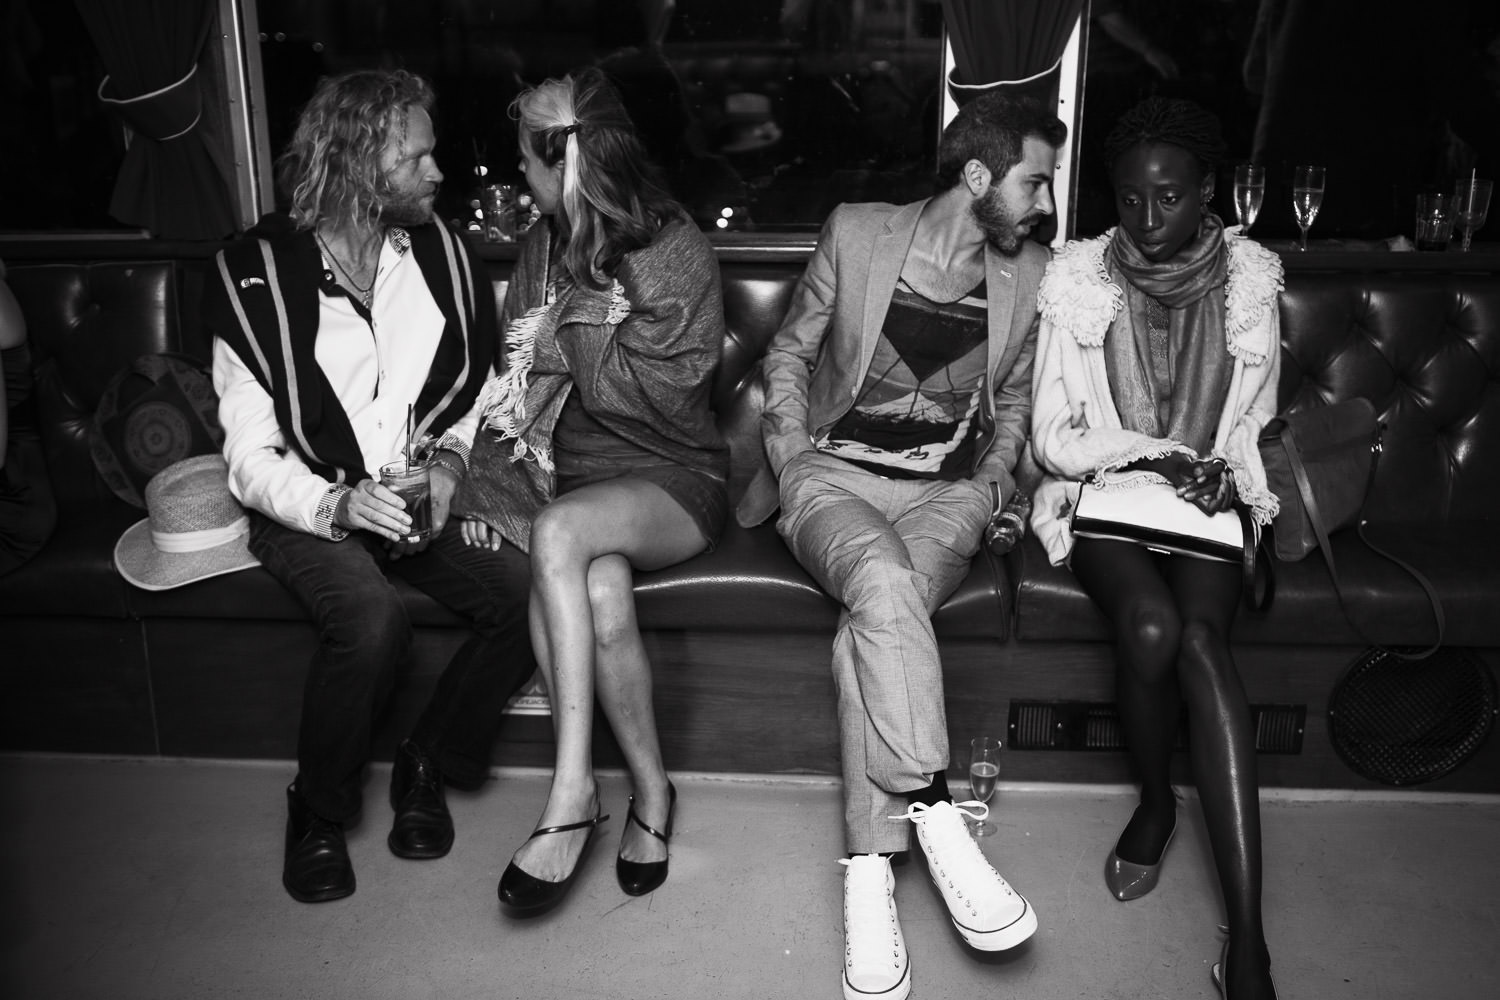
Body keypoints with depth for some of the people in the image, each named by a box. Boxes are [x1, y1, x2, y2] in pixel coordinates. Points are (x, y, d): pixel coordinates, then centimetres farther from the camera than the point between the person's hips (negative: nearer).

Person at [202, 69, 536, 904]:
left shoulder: (440, 250, 2)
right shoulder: (258, 278, -9)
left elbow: (474, 394, 11)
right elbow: (252, 458, -9)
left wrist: (449, 461, -9)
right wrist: (339, 503, -27)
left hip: (423, 492, 4)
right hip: (310, 508, -3)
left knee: (529, 591, -22)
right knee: (375, 618, -33)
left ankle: (429, 766, 3)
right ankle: (319, 810, -3)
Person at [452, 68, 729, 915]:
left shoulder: (677, 253, -7)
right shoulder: (545, 246, 10)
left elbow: (654, 396, -14)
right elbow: (517, 378, 13)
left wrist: (570, 323, -10)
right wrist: (488, 480, 1)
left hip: (673, 480, -4)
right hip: (567, 475, 4)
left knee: (558, 532, -36)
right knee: (601, 592, -30)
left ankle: (574, 791, -30)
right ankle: (651, 789, -11)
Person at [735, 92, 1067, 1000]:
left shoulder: (1031, 274, 10)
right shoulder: (857, 232, 2)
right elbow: (790, 353, 10)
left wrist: (991, 486, 6)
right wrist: (791, 458, -4)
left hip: (947, 491, 1)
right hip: (835, 475, -1)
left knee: (870, 629, -31)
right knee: (883, 581, -37)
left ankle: (869, 876, -27)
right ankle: (938, 823, -34)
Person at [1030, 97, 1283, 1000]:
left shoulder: (1252, 278, 6)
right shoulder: (1077, 278, 1)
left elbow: (1255, 426, 13)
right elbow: (1054, 437, -1)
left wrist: (1228, 472, -9)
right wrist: (1149, 454, -15)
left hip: (1208, 502, 1)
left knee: (1201, 634, -29)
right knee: (1151, 622, -32)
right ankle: (1157, 799, 1)